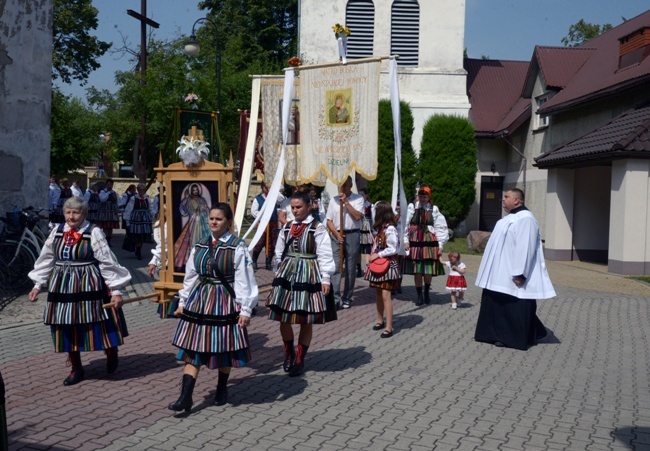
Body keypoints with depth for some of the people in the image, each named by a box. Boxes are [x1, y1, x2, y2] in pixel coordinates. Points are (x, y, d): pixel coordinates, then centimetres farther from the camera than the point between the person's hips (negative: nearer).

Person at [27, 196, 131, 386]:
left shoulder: (94, 232, -10)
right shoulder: (57, 231, 5)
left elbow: (108, 262, -11)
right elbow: (46, 260, 14)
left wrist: (116, 290, -14)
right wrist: (38, 285, 13)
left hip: (89, 285, -5)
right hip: (63, 286, 5)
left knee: (97, 325, -1)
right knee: (67, 329, 7)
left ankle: (111, 353, 30)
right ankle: (76, 369, 23)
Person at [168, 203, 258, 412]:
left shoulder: (237, 247, -9)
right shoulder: (199, 245, 6)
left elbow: (244, 280, -10)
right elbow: (190, 275, 12)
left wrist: (245, 309, -12)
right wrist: (183, 302, 12)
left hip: (225, 302, -4)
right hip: (199, 300, 4)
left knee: (224, 348, 10)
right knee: (193, 348, 0)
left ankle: (222, 389, 31)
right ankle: (186, 396, 1)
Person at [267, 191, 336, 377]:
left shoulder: (318, 228, -7)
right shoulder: (287, 227, 8)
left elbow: (325, 255, -9)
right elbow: (279, 252, 16)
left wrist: (325, 279, -13)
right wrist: (278, 271, 17)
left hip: (308, 276, -4)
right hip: (287, 275, 4)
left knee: (306, 321, 4)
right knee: (283, 318, 6)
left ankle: (299, 360, 21)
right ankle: (289, 353, 30)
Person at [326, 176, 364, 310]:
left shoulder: (358, 199, 0)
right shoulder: (334, 200, 9)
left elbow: (358, 216, -13)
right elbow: (329, 221, 8)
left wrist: (346, 202, -14)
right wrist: (337, 235, -6)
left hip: (352, 235, -2)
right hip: (337, 235, 2)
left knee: (351, 268, 4)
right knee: (336, 267, -5)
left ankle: (347, 298, 14)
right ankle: (334, 298, -6)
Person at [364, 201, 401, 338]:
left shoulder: (390, 229, -17)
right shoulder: (381, 228, 10)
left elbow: (392, 249, -18)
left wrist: (378, 255, -15)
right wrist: (373, 256, 1)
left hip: (388, 264, -9)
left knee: (385, 295, -10)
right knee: (378, 294, 15)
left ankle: (389, 327, -7)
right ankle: (380, 321, 29)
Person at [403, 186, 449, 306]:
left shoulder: (434, 210, 3)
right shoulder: (412, 209, 3)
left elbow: (441, 228, 4)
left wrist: (440, 245, 0)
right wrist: (405, 240, -3)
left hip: (429, 243, 0)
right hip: (414, 243, 0)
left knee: (428, 271, 1)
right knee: (416, 271, 1)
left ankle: (426, 293, 26)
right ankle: (419, 296, 15)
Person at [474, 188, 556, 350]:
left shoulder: (525, 219, -18)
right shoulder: (511, 217, 15)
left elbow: (525, 248, -24)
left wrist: (519, 274, -27)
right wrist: (492, 269, 21)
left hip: (512, 275, -10)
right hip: (501, 274, 10)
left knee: (514, 307, -1)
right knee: (499, 304, 14)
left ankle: (516, 338, 8)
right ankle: (502, 335, 23)